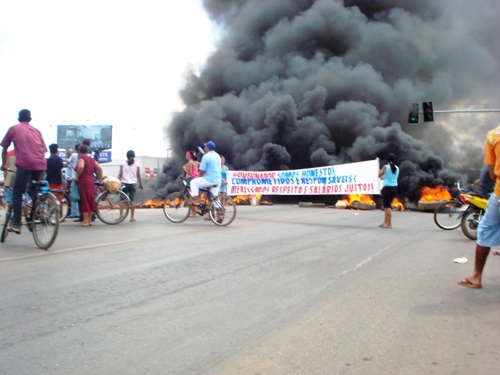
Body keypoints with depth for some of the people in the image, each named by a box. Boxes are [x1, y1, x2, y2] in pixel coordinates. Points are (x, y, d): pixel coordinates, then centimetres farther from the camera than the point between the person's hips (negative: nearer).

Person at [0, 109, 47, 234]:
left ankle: (16, 225, -1)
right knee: (33, 191, 25)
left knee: (17, 194, 3)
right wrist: (42, 175, 25)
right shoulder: (36, 130, 23)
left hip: (24, 163, -4)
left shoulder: (13, 129, 15)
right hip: (40, 164, 4)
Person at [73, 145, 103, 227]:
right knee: (90, 200, 10)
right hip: (91, 181, 7)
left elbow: (81, 167, -25)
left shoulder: (81, 158, -6)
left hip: (83, 181, -7)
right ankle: (90, 220, 15)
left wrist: (77, 176, -15)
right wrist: (99, 179, 18)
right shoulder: (92, 159, 15)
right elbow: (100, 168, 11)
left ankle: (85, 221, -2)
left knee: (84, 200, -4)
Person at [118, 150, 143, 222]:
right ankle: (132, 217, 2)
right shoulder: (137, 164, 2)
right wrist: (140, 184, 9)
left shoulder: (123, 164, 1)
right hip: (132, 184, 0)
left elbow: (120, 174, -3)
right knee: (132, 200, 2)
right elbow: (138, 175, 1)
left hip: (124, 184, 0)